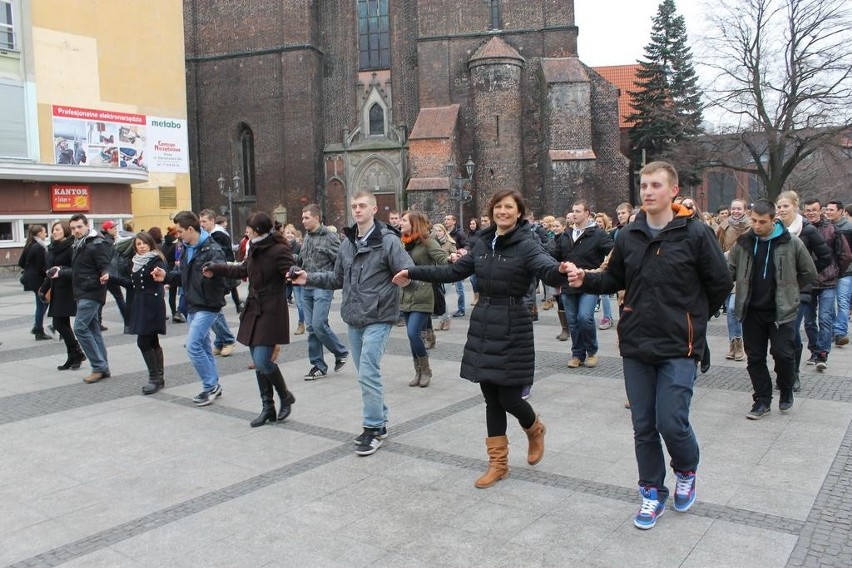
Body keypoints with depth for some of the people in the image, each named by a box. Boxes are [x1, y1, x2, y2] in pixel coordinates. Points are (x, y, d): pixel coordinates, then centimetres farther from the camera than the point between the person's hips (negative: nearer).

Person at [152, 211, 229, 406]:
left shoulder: (212, 250, -16)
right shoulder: (187, 249, 12)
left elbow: (221, 271, -28)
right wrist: (166, 276, 5)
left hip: (207, 306, -9)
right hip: (192, 306, 9)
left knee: (193, 346, -12)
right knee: (203, 346, 13)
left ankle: (211, 385, 2)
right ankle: (213, 386, 23)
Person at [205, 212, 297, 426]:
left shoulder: (278, 250, -13)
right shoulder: (255, 249, 12)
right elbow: (243, 270, 28)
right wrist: (216, 268, 34)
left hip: (271, 313, -8)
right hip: (253, 310, 8)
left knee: (262, 362, -13)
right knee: (258, 363, 9)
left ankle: (285, 397, 12)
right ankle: (268, 408, 19)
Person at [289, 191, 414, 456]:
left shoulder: (388, 240, -10)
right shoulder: (347, 243, 10)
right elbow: (338, 278, 19)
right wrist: (309, 278, 8)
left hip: (377, 318, -7)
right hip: (353, 319, 7)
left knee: (368, 374, -9)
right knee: (367, 374, 15)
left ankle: (373, 429, 6)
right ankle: (379, 422, 29)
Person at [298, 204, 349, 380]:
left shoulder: (330, 237, -8)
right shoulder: (307, 237, 13)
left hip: (323, 288, -7)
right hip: (306, 288, 7)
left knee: (318, 324, -13)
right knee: (311, 327, 7)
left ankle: (341, 352, 11)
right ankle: (318, 366, 17)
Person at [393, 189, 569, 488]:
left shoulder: (527, 245, -10)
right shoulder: (484, 244, 9)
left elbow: (549, 269, -29)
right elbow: (453, 272, 17)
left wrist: (564, 271, -52)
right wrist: (413, 273, 16)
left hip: (512, 330, -6)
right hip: (483, 327, 6)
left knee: (508, 398, -1)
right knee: (491, 399, 10)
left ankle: (535, 430, 34)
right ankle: (498, 463, 24)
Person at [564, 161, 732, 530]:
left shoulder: (695, 233, -8)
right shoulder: (628, 236, 5)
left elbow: (720, 284, -1)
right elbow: (615, 279, 13)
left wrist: (694, 318, 8)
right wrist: (586, 281, -5)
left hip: (678, 348, -4)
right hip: (636, 347, 4)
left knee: (671, 422, -7)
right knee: (643, 426, 10)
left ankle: (686, 472, 26)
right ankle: (653, 491, 28)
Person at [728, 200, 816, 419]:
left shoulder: (791, 243, -5)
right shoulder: (743, 243, 1)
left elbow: (809, 272, 6)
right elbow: (729, 271, 7)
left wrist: (789, 290, 7)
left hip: (781, 311, -2)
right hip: (751, 311, 3)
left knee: (783, 354, -5)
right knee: (755, 357, 7)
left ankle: (786, 392, 24)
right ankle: (762, 399, 21)